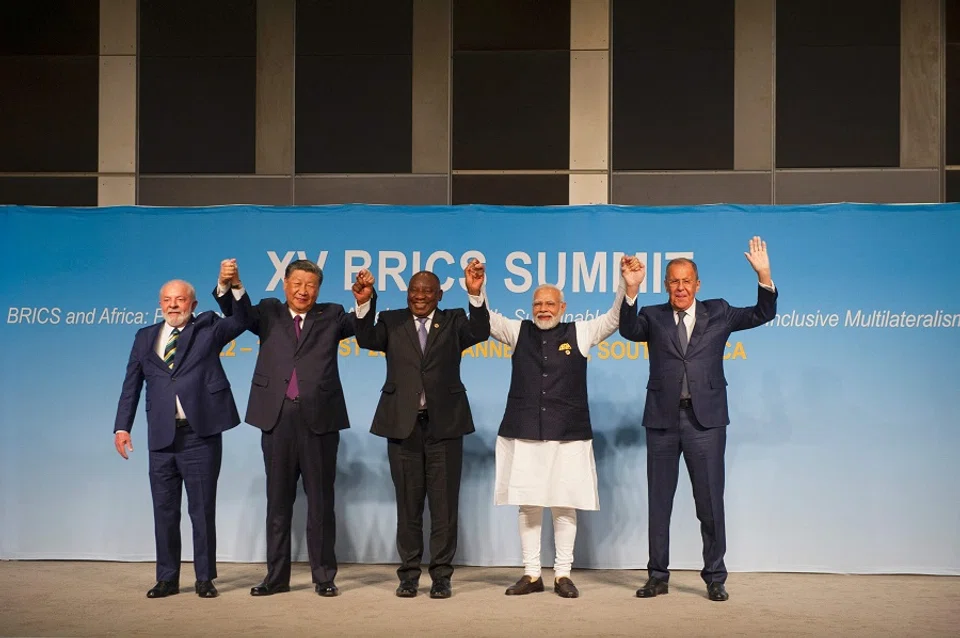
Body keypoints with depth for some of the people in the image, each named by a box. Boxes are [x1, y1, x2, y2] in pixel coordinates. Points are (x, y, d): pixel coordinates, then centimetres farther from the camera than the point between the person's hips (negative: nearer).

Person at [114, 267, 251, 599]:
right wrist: (122, 427, 4)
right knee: (164, 511, 10)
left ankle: (205, 578, 13)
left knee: (202, 509, 4)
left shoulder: (208, 329, 6)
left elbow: (240, 320, -10)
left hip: (201, 434, -3)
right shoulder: (145, 338, 14)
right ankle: (167, 578, 20)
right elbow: (131, 385, 12)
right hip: (162, 437, 3)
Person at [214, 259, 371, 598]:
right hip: (278, 418, 1)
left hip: (319, 418, -1)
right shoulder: (269, 313, 12)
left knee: (321, 501, 5)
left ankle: (324, 576, 14)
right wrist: (226, 286, -22)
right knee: (278, 500, 10)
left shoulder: (331, 316, 10)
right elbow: (236, 313, -2)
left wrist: (364, 302, -25)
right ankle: (276, 576, 19)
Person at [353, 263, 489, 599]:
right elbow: (367, 340, -8)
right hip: (403, 424, 1)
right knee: (408, 504, 8)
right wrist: (365, 302, -23)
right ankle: (409, 575, 18)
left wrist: (475, 295, -25)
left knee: (444, 504, 3)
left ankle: (441, 576, 12)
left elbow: (479, 333, -11)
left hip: (445, 424, -1)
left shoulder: (454, 321, 8)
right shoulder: (392, 321, 9)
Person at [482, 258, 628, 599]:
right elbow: (486, 317, 6)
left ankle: (563, 574, 12)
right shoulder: (518, 331, 10)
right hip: (523, 433, 1)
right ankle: (531, 574, 14)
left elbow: (616, 317, 4)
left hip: (568, 434, -1)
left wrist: (626, 285, -11)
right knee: (527, 505, 4)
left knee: (565, 505, 2)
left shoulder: (580, 333, 8)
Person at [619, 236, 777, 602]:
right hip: (662, 420, 1)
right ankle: (658, 576, 20)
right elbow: (629, 330, -12)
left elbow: (763, 314, 3)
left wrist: (764, 276, -12)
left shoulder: (718, 313, 9)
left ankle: (715, 578, 16)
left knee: (710, 502, 4)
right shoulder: (653, 317, 7)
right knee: (658, 502, 9)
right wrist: (631, 290, -26)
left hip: (705, 420, -1)